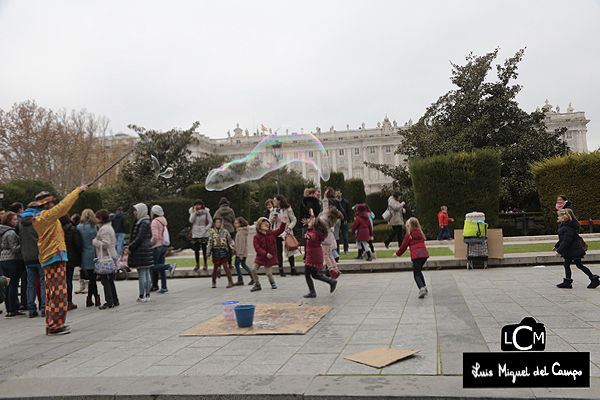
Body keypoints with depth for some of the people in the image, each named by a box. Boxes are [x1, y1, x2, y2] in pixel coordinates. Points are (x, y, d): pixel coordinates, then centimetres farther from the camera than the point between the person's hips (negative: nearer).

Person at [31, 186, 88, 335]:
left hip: (48, 258, 10)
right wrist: (78, 190, -9)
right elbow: (62, 206, -18)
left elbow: (62, 210, 25)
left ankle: (51, 325, 20)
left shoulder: (39, 217, 15)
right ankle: (55, 326, -5)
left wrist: (76, 194, 23)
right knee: (59, 292, -7)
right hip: (55, 256, -10)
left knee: (51, 293, 14)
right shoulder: (45, 216, -13)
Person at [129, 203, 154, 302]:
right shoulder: (145, 222, 12)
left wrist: (130, 247, -10)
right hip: (147, 249, 10)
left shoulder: (144, 223, -17)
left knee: (141, 274, -3)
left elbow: (139, 238, -20)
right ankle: (147, 295, 17)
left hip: (141, 251, -10)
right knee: (147, 273, 11)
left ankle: (142, 296, 3)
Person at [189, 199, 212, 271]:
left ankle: (205, 264, 13)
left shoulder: (206, 212, 0)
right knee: (196, 249, 4)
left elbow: (210, 222, 2)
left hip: (204, 234, -2)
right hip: (195, 233, 2)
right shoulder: (192, 212, 5)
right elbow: (191, 221, -10)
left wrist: (206, 229, -11)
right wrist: (195, 212, -12)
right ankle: (197, 264, 18)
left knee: (204, 249, -1)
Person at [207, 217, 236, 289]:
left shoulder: (225, 231, 6)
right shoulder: (211, 231, 4)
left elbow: (230, 240, 9)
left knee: (225, 266, -6)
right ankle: (214, 282, 25)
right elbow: (210, 242, -2)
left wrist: (233, 249, 5)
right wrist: (209, 252, -6)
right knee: (215, 267, 7)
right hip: (215, 251, 1)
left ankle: (230, 282, 1)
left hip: (224, 251, -1)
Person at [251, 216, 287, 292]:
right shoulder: (257, 237, -7)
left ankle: (272, 283, 30)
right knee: (254, 269, -10)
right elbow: (257, 248, -14)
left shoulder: (271, 233, 5)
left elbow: (280, 231, 3)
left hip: (270, 258, 1)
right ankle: (257, 284, 9)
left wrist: (283, 223, -14)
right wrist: (265, 254, -22)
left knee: (268, 273, -3)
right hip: (260, 257, -1)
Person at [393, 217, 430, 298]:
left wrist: (397, 254, 22)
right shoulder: (420, 233, 20)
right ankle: (424, 287, 17)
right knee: (419, 271, 24)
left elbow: (404, 246, 7)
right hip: (424, 253, 6)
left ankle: (422, 288, -24)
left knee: (416, 274, -2)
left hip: (416, 255, -6)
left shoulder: (409, 234, 4)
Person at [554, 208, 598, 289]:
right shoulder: (564, 225, 8)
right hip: (569, 252, 10)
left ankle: (594, 280, 9)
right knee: (566, 264, 9)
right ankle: (567, 282, 12)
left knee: (579, 265, -2)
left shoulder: (569, 228, -25)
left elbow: (566, 241, -28)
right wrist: (557, 246, 26)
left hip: (574, 251, -10)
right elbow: (562, 239, 20)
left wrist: (559, 251, -25)